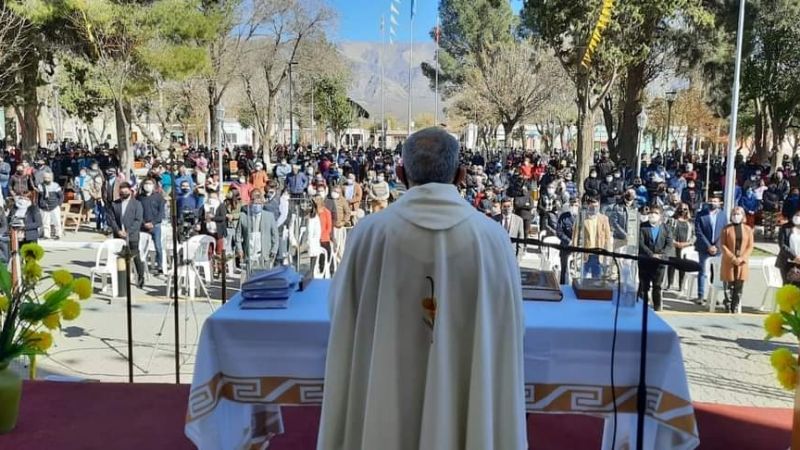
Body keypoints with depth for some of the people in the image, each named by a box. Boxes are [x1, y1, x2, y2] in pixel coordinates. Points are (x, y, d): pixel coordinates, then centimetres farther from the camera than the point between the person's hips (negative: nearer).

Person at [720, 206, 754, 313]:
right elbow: (723, 245, -4)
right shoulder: (727, 229, 0)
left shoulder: (748, 229, 6)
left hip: (742, 262, 2)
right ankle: (728, 308, 8)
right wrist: (732, 258, -14)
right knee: (728, 286, 0)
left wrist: (742, 258, -10)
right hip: (729, 262, -2)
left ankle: (735, 308, 10)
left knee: (739, 287, 3)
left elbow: (750, 246, 4)